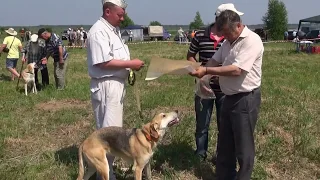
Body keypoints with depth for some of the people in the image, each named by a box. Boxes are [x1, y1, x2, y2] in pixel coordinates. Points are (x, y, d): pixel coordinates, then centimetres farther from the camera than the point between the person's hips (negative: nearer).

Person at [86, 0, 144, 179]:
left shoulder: (114, 29, 15)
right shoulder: (99, 31, -17)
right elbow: (103, 62, -25)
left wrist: (131, 66, 5)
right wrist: (130, 64, -18)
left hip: (117, 84, 10)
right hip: (106, 86, -10)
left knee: (115, 127, 18)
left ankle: (109, 164, 31)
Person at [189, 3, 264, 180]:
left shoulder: (252, 40, -19)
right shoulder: (229, 41, 10)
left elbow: (236, 70, -27)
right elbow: (214, 60, 11)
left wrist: (206, 71, -24)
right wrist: (200, 71, -11)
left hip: (245, 99, -9)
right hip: (230, 97, 9)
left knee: (243, 145, 3)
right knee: (224, 142, 18)